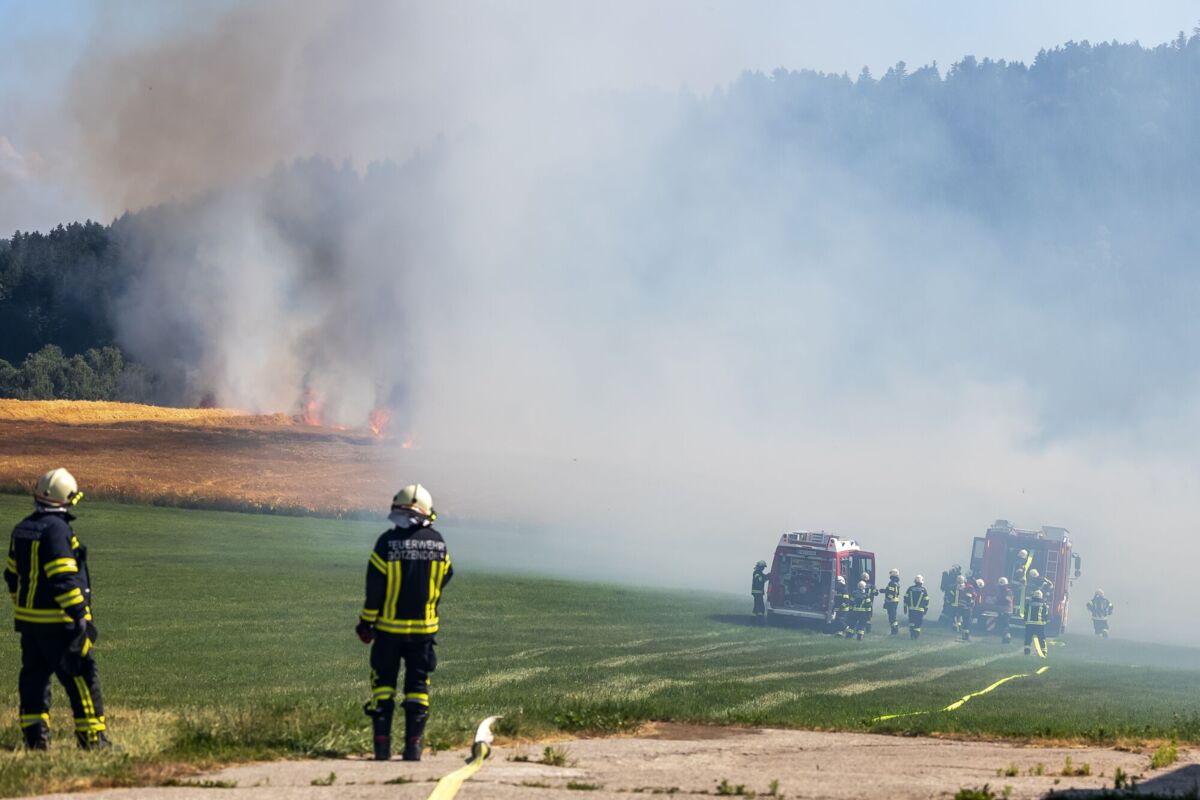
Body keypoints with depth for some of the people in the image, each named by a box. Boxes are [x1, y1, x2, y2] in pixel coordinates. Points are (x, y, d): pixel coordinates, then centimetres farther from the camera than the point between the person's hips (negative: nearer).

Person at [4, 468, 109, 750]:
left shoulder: (22, 529, 11)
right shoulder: (56, 529, -17)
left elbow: (12, 575, 18)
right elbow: (63, 578, -22)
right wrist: (79, 613, -19)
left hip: (28, 620, 9)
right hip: (58, 621, -9)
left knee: (34, 676, 12)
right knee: (82, 678, -2)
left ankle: (34, 734, 11)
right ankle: (92, 737, 0)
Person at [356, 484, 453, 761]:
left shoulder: (388, 541, -12)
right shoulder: (437, 543, -4)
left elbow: (374, 587, -8)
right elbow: (445, 578, 9)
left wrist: (366, 622, 0)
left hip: (389, 626, -2)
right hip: (424, 627, 2)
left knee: (383, 682, 8)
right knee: (418, 686, 8)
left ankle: (382, 744, 4)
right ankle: (413, 746, 4)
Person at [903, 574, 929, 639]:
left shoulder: (910, 589, 3)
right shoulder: (923, 590, -1)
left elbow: (906, 598, 4)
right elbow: (926, 600, 2)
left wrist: (905, 607, 11)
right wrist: (926, 609, 12)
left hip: (911, 609, 2)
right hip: (920, 610, -2)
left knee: (911, 622, 10)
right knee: (918, 623, 5)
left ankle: (911, 635, 1)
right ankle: (916, 636, 1)